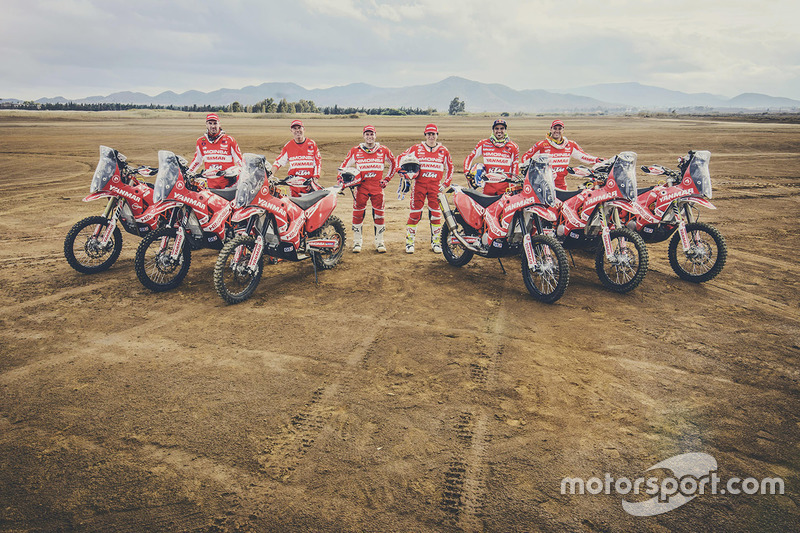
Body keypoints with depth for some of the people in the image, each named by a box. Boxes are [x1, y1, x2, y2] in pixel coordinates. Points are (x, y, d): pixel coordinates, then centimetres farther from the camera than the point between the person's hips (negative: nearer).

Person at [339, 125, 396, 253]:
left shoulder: (383, 150, 6)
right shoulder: (355, 151, 5)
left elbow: (393, 164, 20)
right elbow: (344, 166, 13)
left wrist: (387, 179, 13)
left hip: (377, 186, 1)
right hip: (361, 185, 0)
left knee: (379, 214, 2)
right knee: (358, 214, -3)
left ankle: (379, 242, 14)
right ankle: (357, 242, 8)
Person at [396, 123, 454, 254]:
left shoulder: (443, 151, 9)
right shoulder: (416, 149, 5)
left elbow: (449, 167, 19)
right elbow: (401, 158, 11)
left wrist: (446, 183, 12)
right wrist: (404, 172, 0)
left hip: (435, 185, 2)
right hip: (419, 183, -1)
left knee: (436, 214, 1)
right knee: (415, 213, -3)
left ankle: (436, 242, 12)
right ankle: (409, 241, 6)